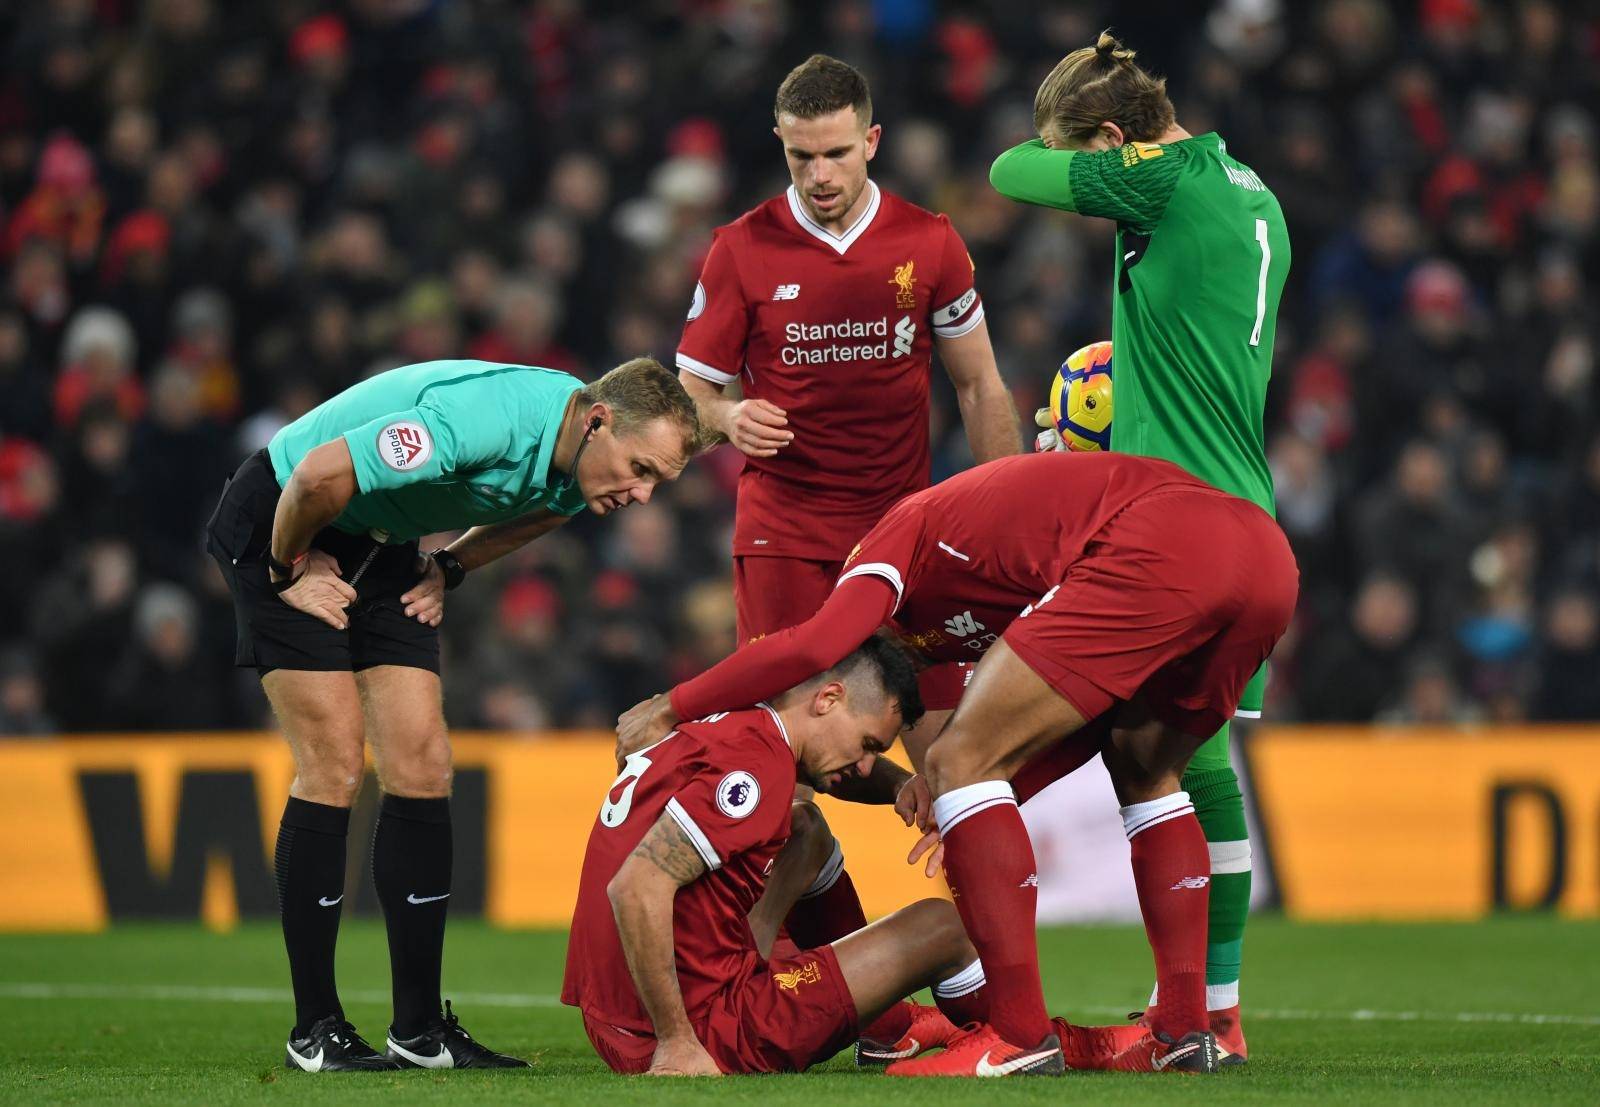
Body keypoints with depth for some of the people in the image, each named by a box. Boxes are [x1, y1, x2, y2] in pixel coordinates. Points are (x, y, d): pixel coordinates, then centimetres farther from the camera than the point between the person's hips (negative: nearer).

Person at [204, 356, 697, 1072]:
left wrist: (449, 568, 5)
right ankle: (315, 1030, -7)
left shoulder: (577, 473, -8)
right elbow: (320, 476, -35)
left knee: (421, 767, -1)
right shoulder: (487, 418, -36)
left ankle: (420, 1029, 3)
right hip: (283, 524, -8)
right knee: (334, 767, -13)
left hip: (384, 549, 8)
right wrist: (289, 569, -18)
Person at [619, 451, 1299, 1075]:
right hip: (1268, 549, 9)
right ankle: (1184, 1032, 24)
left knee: (960, 762, 2)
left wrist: (669, 710, 7)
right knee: (1144, 774, 31)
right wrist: (983, 797, 28)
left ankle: (1022, 1035, -4)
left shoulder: (900, 535, 17)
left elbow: (813, 645, -3)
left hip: (1159, 551, -9)